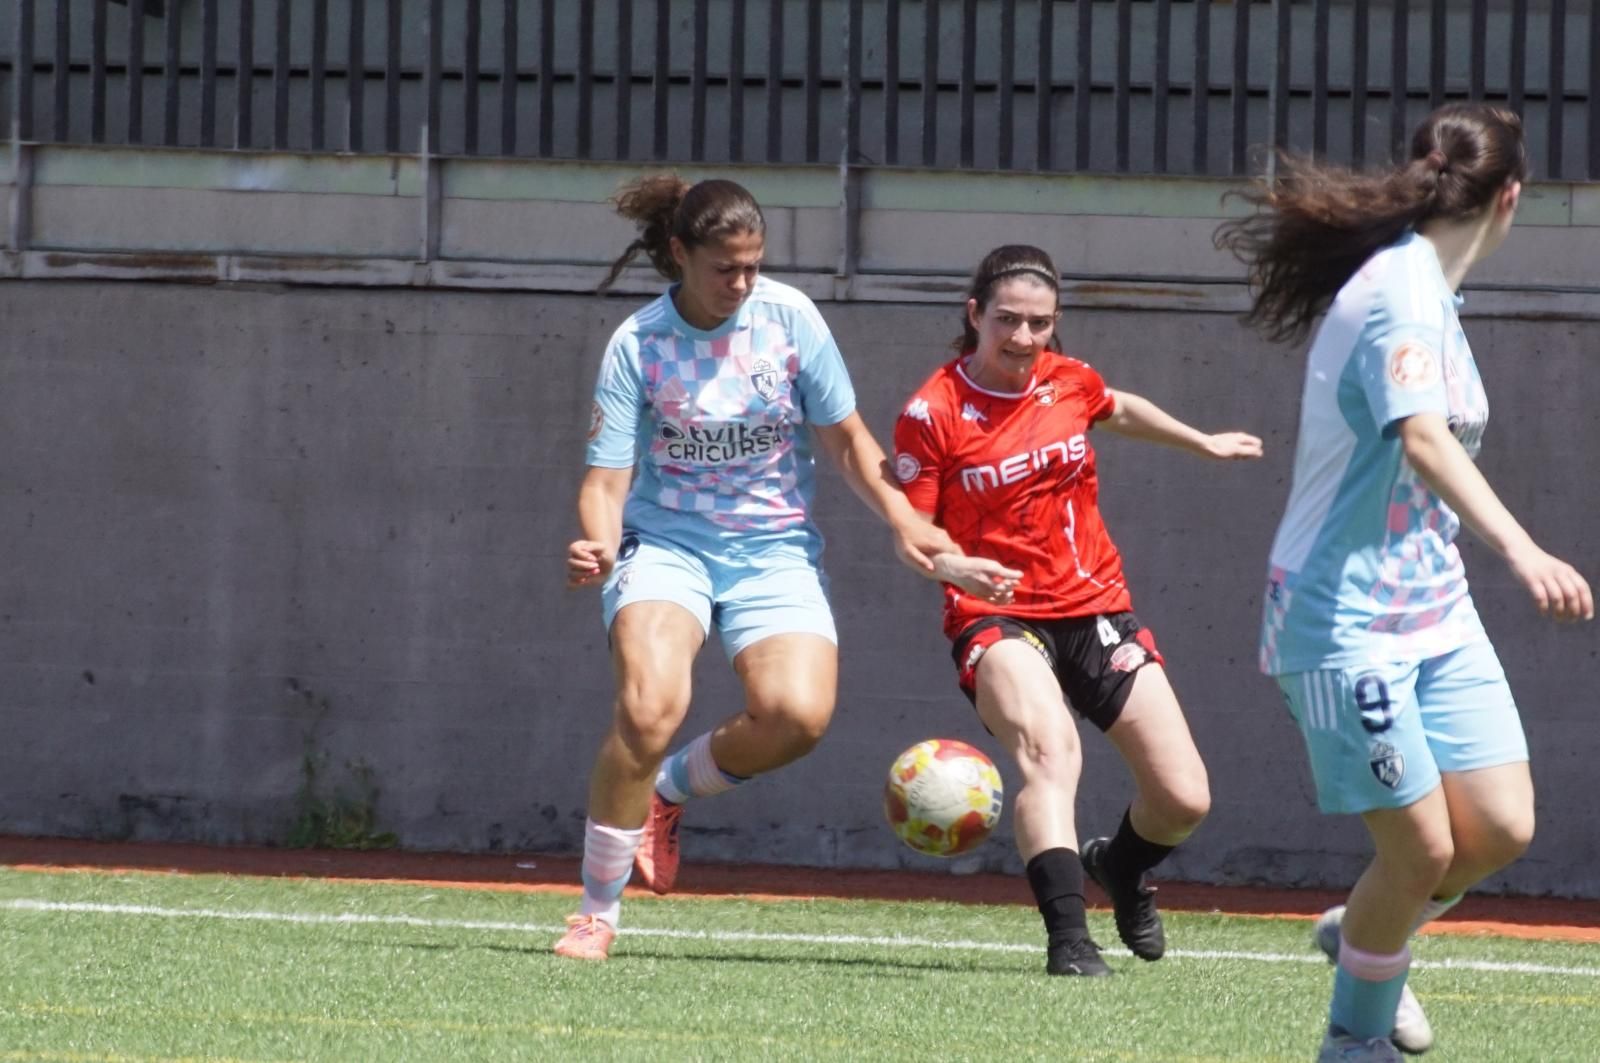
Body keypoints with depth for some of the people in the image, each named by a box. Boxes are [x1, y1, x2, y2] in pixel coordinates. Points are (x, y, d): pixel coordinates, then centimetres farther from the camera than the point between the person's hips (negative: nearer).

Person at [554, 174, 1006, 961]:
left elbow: (844, 438, 7)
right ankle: (596, 911, -13)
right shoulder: (638, 344, -9)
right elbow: (606, 480, -10)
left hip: (774, 547, 2)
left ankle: (671, 788, 9)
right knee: (650, 704, -29)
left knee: (798, 713, -24)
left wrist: (902, 520, -5)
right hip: (667, 543, -2)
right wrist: (599, 543, -31)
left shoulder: (789, 317, -4)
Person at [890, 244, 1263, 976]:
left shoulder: (1068, 382, 4)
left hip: (1096, 608, 5)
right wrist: (950, 567, -29)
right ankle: (1068, 936, -43)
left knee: (1184, 800, 0)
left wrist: (1205, 444, 41)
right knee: (1050, 751, -35)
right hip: (997, 616, -5)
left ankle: (1120, 867, 35)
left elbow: (1119, 411, 28)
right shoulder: (932, 413, -10)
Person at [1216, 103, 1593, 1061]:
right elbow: (1424, 440, -36)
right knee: (1422, 847, -6)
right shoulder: (1401, 292, -20)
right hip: (1348, 618, -9)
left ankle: (1365, 934, 27)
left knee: (1501, 829, 0)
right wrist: (1522, 551, -49)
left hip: (1433, 606, 9)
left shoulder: (1421, 283, 9)